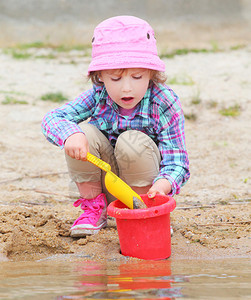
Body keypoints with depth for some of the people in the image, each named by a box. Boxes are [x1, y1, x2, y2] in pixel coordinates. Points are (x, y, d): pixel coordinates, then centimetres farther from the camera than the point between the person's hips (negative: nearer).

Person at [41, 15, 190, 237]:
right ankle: (94, 207, 0)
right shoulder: (98, 96, -11)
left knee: (133, 142, -31)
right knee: (85, 133, -22)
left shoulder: (165, 104, -19)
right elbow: (52, 119, -13)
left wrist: (163, 184, -43)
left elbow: (176, 160, -20)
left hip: (142, 185, -3)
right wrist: (71, 133, -37)